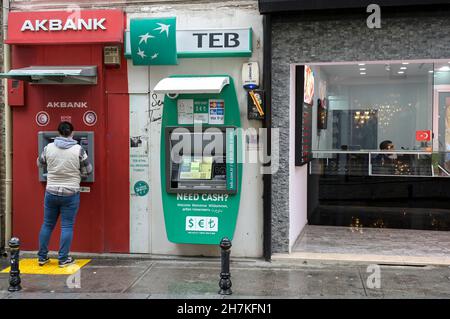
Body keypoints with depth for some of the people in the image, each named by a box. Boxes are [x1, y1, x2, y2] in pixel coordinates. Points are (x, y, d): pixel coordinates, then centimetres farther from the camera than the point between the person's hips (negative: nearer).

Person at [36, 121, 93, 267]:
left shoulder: (48, 148, -3)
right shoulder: (78, 150, -9)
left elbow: (40, 164, 15)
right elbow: (88, 171, -1)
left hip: (51, 192, 3)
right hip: (70, 194, -3)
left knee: (47, 224, 14)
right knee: (67, 226, 5)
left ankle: (42, 257, 22)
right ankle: (63, 259, 9)